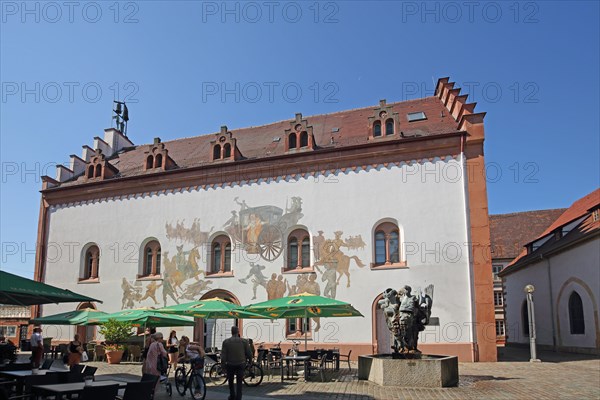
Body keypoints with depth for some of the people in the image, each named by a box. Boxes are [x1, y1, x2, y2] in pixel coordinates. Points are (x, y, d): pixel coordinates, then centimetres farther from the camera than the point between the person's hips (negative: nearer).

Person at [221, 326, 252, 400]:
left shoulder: (226, 341, -7)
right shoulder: (243, 341, -6)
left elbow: (223, 355, -8)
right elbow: (249, 353, -3)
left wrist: (223, 363, 3)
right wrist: (250, 360, 15)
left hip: (230, 364, 0)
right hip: (241, 364, 0)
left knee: (230, 381, 22)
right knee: (239, 382, 11)